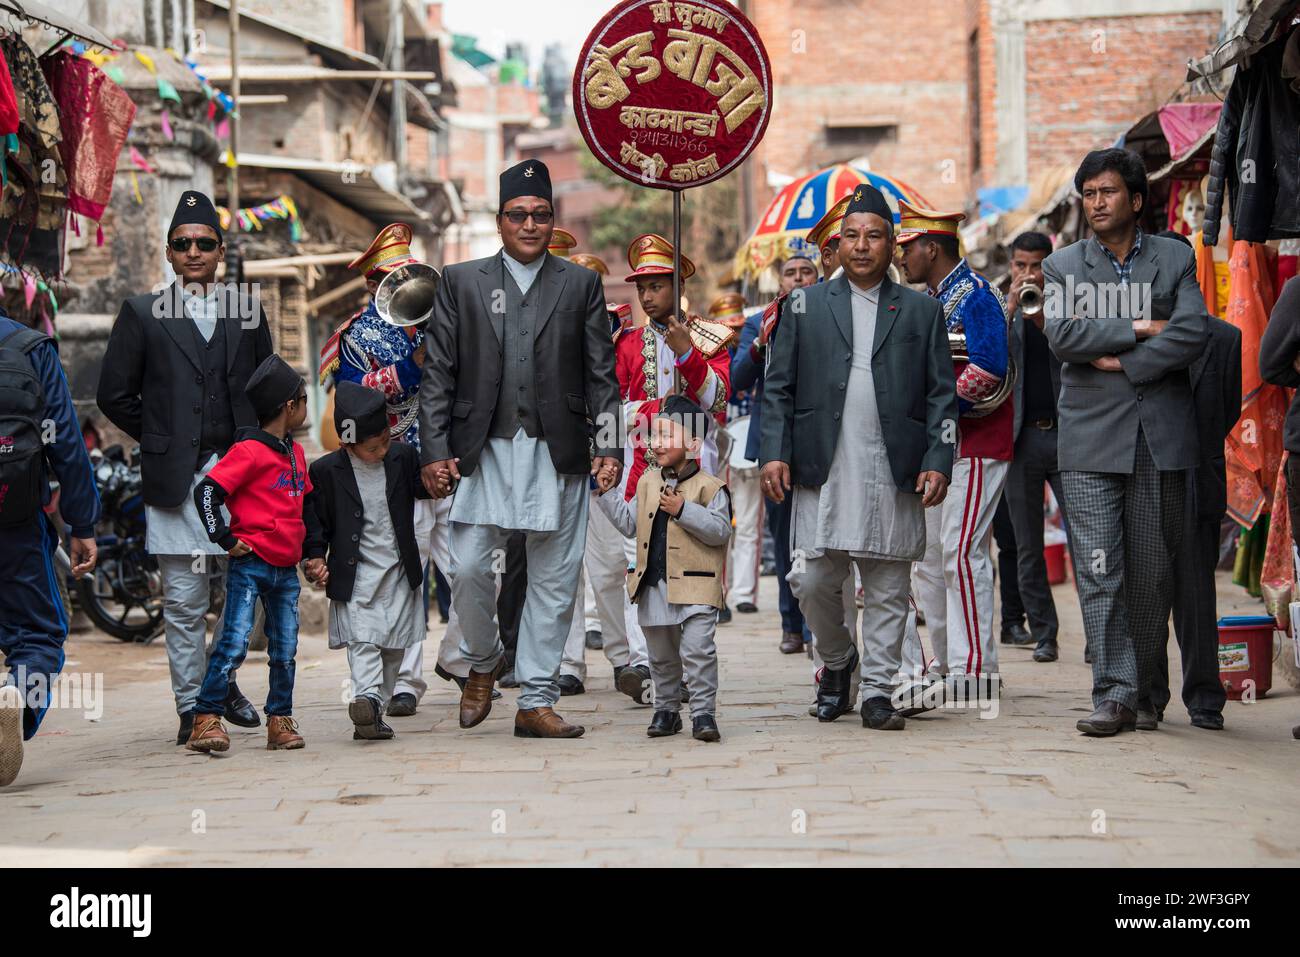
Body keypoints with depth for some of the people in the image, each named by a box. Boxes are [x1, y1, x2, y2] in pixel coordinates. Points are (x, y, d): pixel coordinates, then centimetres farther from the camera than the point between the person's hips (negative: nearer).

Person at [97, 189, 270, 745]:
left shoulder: (248, 310, 11)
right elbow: (114, 394, 5)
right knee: (184, 604, 0)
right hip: (176, 480, -2)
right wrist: (160, 442, 3)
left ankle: (224, 682, 26)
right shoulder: (143, 314, 4)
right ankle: (191, 708, 7)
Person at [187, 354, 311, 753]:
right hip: (251, 564, -7)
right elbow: (206, 491, -16)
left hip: (286, 569, 7)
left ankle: (280, 721, 18)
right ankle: (206, 719, -7)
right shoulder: (249, 451, -11)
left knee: (285, 650, 9)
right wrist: (226, 540, -16)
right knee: (234, 645, -11)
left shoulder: (296, 452, 15)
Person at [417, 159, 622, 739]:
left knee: (554, 581, 2)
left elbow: (601, 375, 9)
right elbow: (437, 373, 6)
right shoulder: (462, 282, 9)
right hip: (483, 452, -1)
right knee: (469, 569, -9)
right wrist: (435, 451, -2)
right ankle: (483, 664, 19)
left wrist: (609, 445, -2)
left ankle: (536, 702, 10)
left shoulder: (581, 285, 11)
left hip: (558, 454, 1)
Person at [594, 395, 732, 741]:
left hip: (694, 586, -6)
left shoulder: (709, 486, -6)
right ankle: (666, 709, 27)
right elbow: (629, 524, 18)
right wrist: (606, 491, 11)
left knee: (697, 648, -14)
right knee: (661, 654, 14)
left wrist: (683, 511, -19)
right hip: (653, 585, 6)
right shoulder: (648, 482, 12)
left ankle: (703, 712, -8)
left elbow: (720, 531, -13)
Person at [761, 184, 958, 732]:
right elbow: (778, 387, 9)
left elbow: (942, 395, 7)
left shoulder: (922, 312, 11)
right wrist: (774, 453, -2)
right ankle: (837, 661, 22)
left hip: (894, 476, 0)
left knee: (887, 591, 2)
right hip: (822, 474, 0)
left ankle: (877, 691, 11)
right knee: (812, 582, -4)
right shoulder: (806, 307, 12)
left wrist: (938, 461, -4)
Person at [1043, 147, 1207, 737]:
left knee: (1153, 573, 4)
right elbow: (1062, 335, -7)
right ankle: (1114, 695, -7)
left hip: (1160, 437, 1)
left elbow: (1191, 336, -5)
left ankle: (1142, 690, 16)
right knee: (1099, 571, -8)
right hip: (1091, 437, -1)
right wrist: (1139, 329, -9)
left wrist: (1122, 362, -10)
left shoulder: (1175, 260, 9)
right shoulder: (1062, 267, 10)